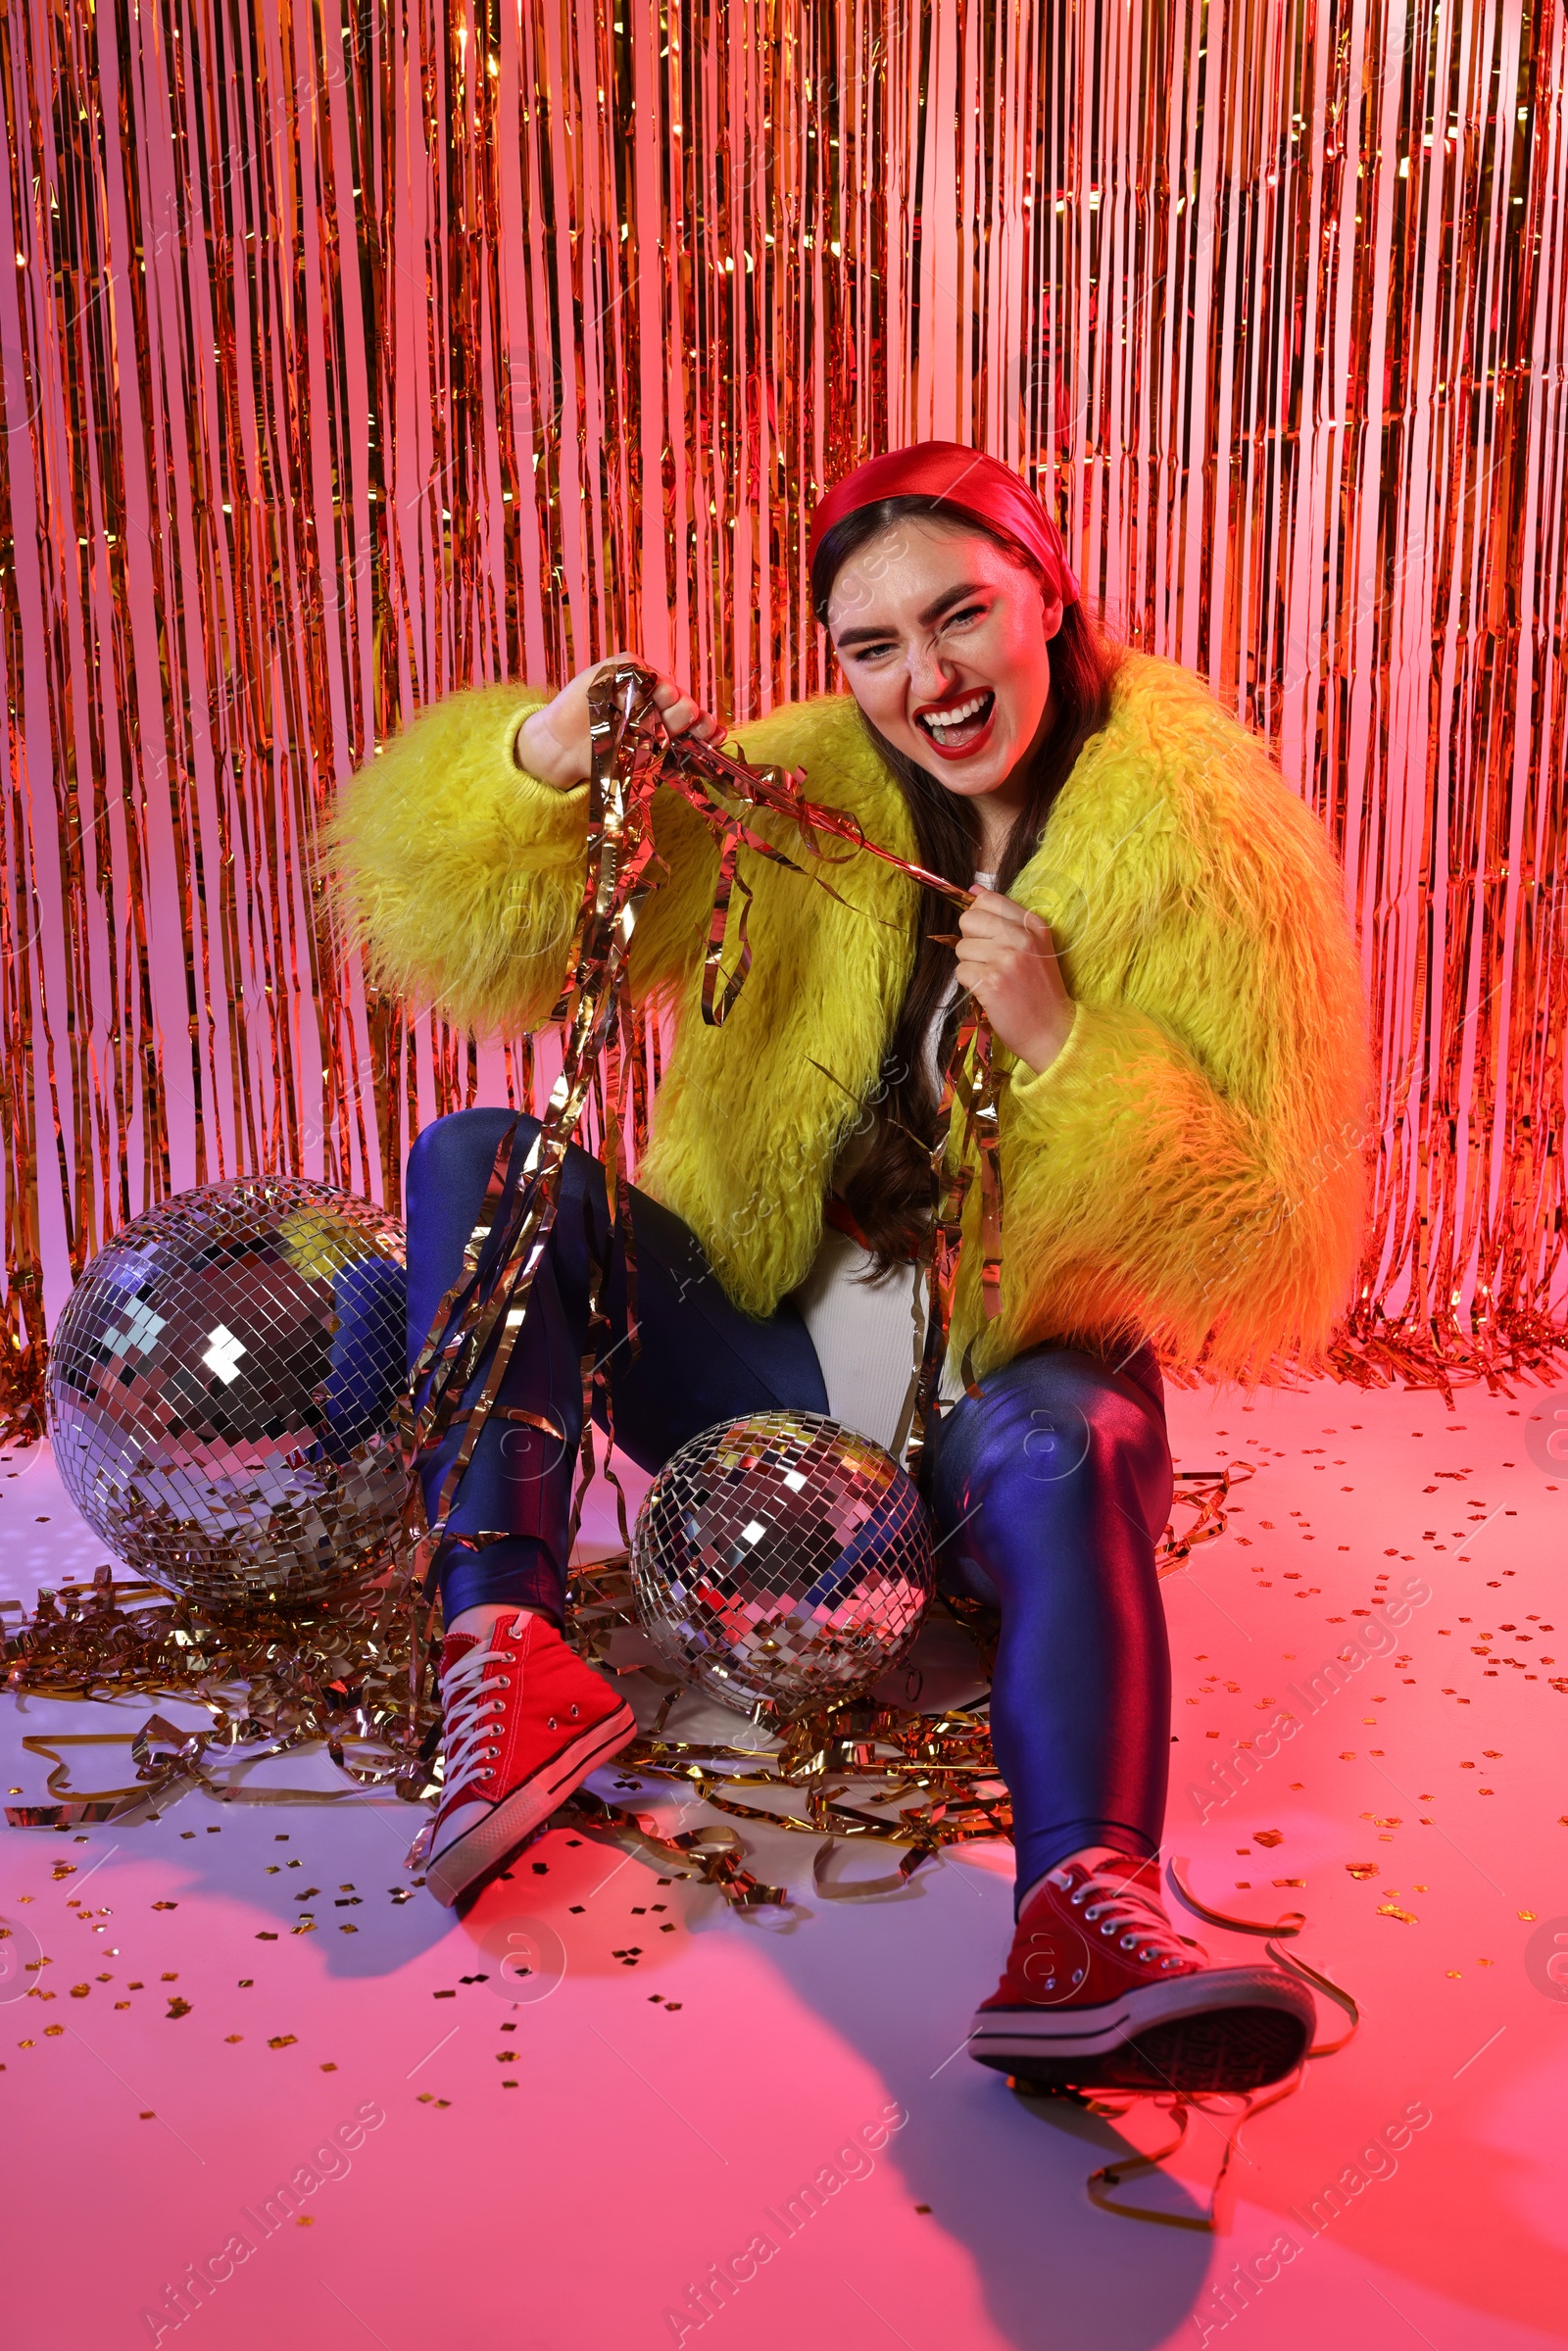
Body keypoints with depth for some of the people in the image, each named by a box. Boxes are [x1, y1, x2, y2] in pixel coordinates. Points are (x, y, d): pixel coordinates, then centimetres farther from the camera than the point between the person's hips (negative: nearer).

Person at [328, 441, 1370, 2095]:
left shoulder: (1200, 857, -5)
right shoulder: (786, 805, 2)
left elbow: (1275, 1260, -8)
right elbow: (463, 941, -5)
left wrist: (1063, 1048, -21)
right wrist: (538, 763, -25)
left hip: (1006, 1391, -3)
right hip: (769, 1363, 3)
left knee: (1065, 1446, -36)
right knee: (479, 1159, -15)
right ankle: (505, 1645, -32)